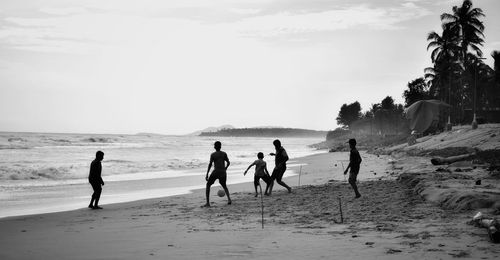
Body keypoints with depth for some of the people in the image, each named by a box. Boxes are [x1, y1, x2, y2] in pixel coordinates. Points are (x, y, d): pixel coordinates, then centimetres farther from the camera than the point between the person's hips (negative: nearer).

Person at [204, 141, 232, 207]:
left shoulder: (213, 154, -2)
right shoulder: (224, 154, 6)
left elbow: (210, 164, -9)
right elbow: (228, 163, 5)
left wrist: (207, 174, -9)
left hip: (216, 172, -3)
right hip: (223, 173, 3)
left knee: (208, 185, 15)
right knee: (224, 186, 28)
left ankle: (207, 203, 4)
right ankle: (229, 199, 5)